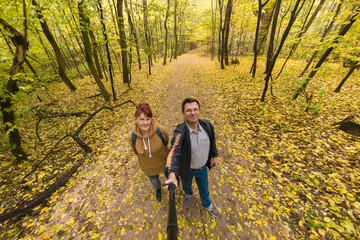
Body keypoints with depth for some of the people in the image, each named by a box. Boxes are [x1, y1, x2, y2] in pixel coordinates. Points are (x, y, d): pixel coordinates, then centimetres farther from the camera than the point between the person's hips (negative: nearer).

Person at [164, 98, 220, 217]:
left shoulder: (207, 125, -21)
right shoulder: (180, 132, -35)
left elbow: (212, 141, -2)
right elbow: (174, 152, -49)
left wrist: (214, 156, 6)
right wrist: (172, 175, -63)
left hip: (203, 167, 3)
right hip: (187, 169, -2)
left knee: (204, 187, 29)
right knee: (186, 184, 31)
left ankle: (207, 204, 63)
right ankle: (188, 195, 69)